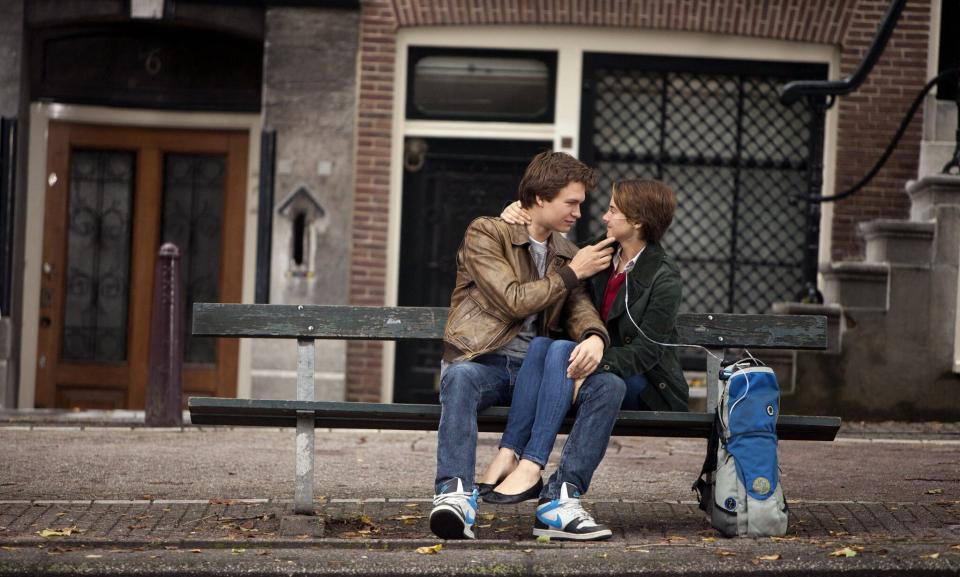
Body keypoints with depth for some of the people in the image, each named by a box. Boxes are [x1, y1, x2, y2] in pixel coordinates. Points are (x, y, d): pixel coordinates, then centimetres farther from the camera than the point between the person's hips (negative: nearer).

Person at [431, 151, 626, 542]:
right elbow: (514, 301, -11)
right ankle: (456, 496, -48)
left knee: (609, 386, -23)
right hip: (484, 361, -5)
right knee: (461, 377, -40)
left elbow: (579, 307, 7)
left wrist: (594, 338, -18)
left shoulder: (565, 252, 20)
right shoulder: (485, 233, 0)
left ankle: (561, 500, -27)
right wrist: (572, 272, -2)